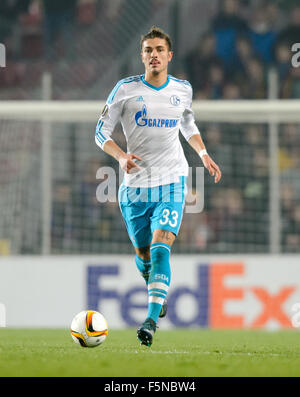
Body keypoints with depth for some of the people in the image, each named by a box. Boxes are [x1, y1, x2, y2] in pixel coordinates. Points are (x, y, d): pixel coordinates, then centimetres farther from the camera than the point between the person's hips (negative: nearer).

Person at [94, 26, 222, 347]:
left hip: (171, 181, 0)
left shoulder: (183, 90, 6)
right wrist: (121, 156, -17)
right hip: (135, 185, 0)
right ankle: (155, 287, 46)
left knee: (160, 248, -19)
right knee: (143, 253, 11)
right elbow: (101, 132, 0)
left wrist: (204, 154, 12)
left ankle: (152, 319, -26)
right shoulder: (126, 89, -2)